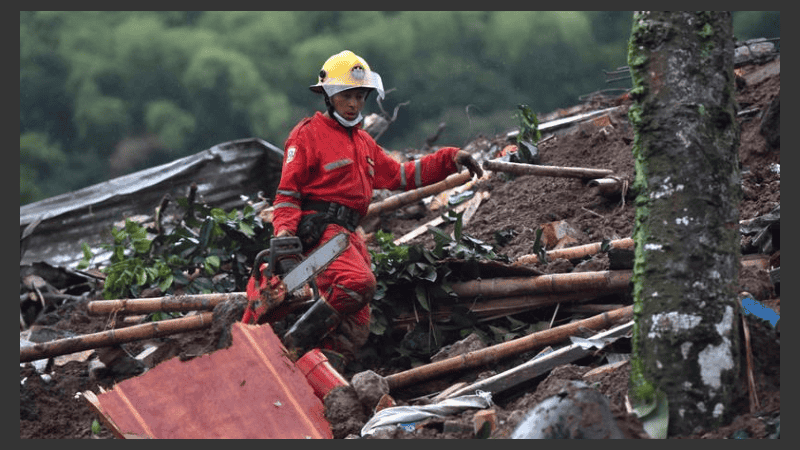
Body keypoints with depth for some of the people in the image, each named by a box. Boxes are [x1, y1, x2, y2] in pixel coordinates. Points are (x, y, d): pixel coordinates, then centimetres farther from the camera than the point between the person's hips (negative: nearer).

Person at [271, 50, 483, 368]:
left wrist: (450, 160, 20)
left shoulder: (363, 142, 25)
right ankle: (295, 344, -25)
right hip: (319, 228, -9)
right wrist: (284, 234, -20)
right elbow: (287, 191, -4)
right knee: (358, 281, -34)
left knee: (355, 328, 2)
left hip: (351, 233, 9)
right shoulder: (308, 134, -1)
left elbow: (398, 175, 29)